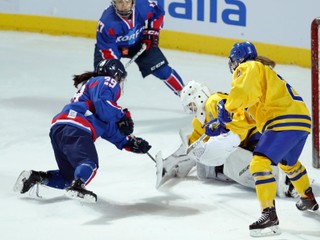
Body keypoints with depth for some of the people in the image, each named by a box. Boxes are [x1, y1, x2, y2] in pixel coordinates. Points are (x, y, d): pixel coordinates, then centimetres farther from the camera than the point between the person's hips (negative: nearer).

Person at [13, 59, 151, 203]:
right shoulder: (106, 82, 11)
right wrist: (123, 116, 5)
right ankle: (77, 186, -53)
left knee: (70, 177, 16)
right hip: (75, 130, -9)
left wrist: (130, 143, 29)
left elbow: (110, 131, 34)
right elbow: (103, 106, -11)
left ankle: (36, 177, 4)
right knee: (89, 164, -27)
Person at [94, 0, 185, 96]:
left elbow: (158, 14, -4)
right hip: (114, 45, -2)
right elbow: (107, 49, -29)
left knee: (162, 69, 0)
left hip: (138, 43, 2)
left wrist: (152, 32, -9)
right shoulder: (107, 21, -36)